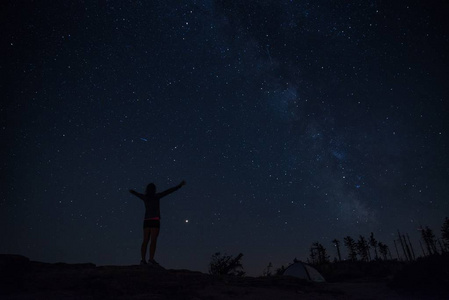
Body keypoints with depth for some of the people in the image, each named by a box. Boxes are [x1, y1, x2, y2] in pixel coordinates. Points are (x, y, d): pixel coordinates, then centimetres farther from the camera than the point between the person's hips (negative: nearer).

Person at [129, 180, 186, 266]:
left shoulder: (144, 197, 11)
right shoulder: (156, 196, -2)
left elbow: (136, 193, 32)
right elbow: (169, 191, -5)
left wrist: (131, 191, 54)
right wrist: (179, 185, -1)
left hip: (146, 220, 6)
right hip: (155, 220, -5)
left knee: (145, 241, 3)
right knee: (153, 240, -10)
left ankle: (143, 260, -3)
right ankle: (151, 259, -18)